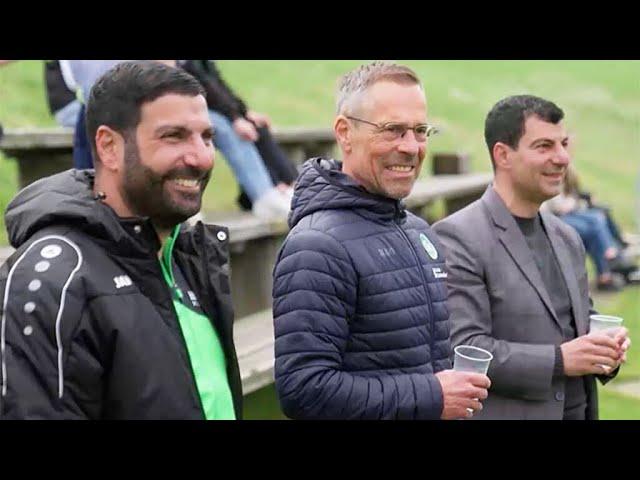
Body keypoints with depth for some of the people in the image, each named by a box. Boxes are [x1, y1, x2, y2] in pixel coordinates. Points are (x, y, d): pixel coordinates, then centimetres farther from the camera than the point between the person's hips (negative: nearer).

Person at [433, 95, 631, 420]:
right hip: (504, 411, -7)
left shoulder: (567, 238, 11)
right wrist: (558, 359, -22)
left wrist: (606, 348, -1)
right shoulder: (457, 237, -13)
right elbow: (460, 350, -19)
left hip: (578, 410, 7)